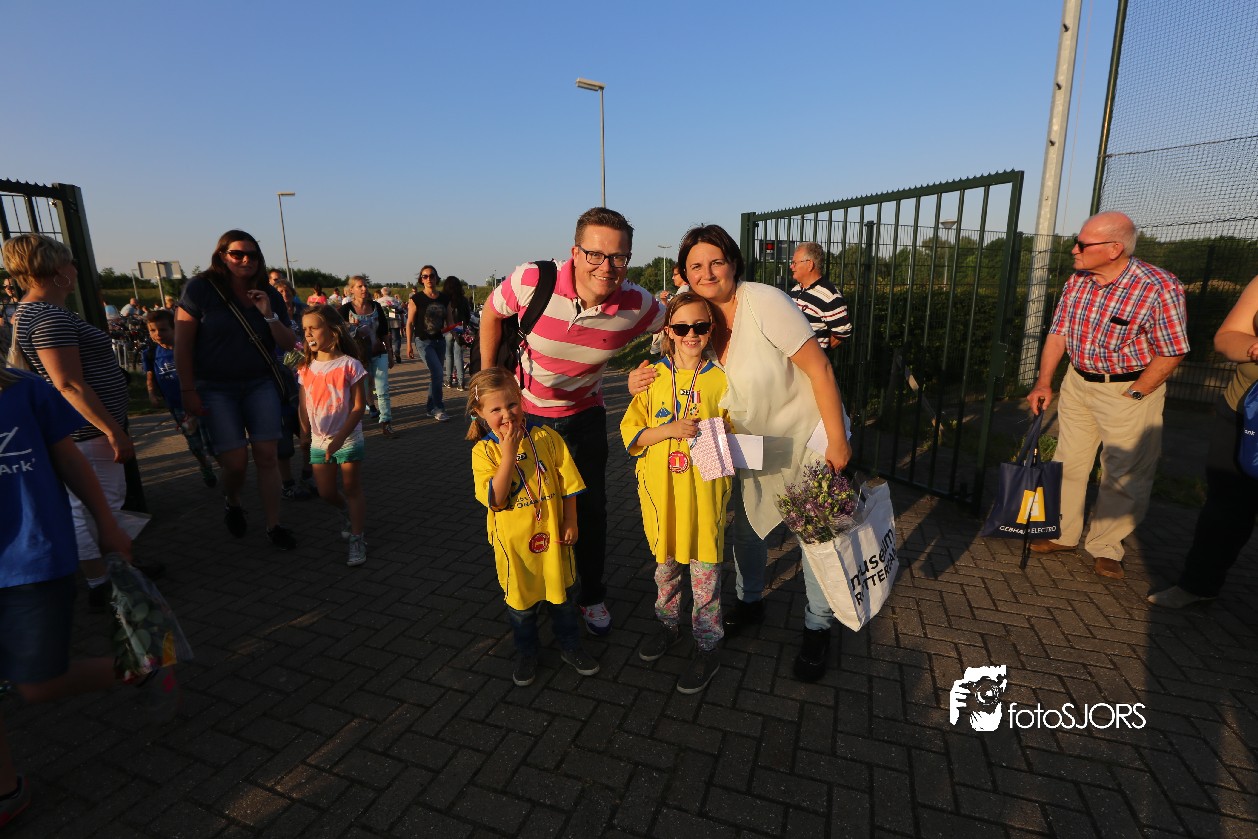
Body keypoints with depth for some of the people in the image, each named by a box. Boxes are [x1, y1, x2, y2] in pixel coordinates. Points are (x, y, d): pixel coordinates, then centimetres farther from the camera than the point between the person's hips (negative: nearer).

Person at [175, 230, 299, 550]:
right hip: (216, 389, -2)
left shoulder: (269, 295, 3)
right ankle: (231, 502, 29)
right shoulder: (200, 288, -7)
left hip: (260, 385, 3)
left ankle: (274, 525, 7)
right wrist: (189, 391, -9)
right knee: (236, 462, -5)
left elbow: (289, 344, 3)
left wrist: (269, 315, -14)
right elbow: (182, 343, -7)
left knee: (266, 456, -3)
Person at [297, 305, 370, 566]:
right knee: (325, 492, 11)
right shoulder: (306, 368, 2)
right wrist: (305, 433, -4)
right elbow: (304, 406, 7)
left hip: (348, 439, -5)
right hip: (319, 441, 5)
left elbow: (359, 406, -14)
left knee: (352, 489, 1)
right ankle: (347, 512, 42)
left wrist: (340, 437, -20)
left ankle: (357, 539, 11)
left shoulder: (349, 365, -13)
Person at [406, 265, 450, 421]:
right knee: (438, 374, -15)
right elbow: (409, 323, -4)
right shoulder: (416, 299, -7)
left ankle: (430, 407, 24)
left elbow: (449, 320, 16)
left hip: (439, 340, 5)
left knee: (435, 375, 11)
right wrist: (409, 344, -7)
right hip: (424, 341, -5)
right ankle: (438, 408, -3)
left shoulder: (444, 299, 5)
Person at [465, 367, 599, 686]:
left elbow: (568, 482, -2)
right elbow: (494, 500, -23)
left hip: (552, 534, 1)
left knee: (561, 594, 18)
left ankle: (571, 647, 41)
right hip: (514, 542, -1)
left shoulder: (546, 438, -10)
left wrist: (570, 521, -3)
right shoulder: (484, 451, -12)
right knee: (521, 603, 17)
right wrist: (509, 454, -29)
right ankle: (526, 654, 41)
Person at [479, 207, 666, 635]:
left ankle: (592, 595, 32)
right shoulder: (532, 281, -27)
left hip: (584, 414, 1)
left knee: (591, 509, 7)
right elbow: (492, 312, -5)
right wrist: (487, 376, -1)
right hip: (523, 409, 0)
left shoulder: (636, 304, -23)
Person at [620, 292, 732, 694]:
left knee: (704, 570, 7)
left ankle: (707, 646, 26)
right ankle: (668, 622, 43)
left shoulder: (720, 379, -4)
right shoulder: (654, 378, -1)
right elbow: (631, 433, -4)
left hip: (704, 491, -2)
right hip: (660, 490, 2)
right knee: (665, 563, 20)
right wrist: (671, 429, -19)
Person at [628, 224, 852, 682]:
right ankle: (750, 601, 42)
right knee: (745, 523, 16)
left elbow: (819, 368, -24)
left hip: (807, 434, -5)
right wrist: (642, 382, -19)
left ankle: (818, 628, 27)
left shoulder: (764, 302, -27)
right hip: (752, 439, 6)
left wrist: (837, 440, -21)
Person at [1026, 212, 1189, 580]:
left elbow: (1172, 352, -14)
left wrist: (1132, 395, -15)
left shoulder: (1159, 288, -20)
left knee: (1124, 476, 5)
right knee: (1068, 463, 12)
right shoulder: (1076, 282, -3)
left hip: (1130, 388, -5)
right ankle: (1063, 534, 28)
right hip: (1077, 382, 5)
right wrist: (1043, 383, -4)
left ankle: (1105, 546, 22)